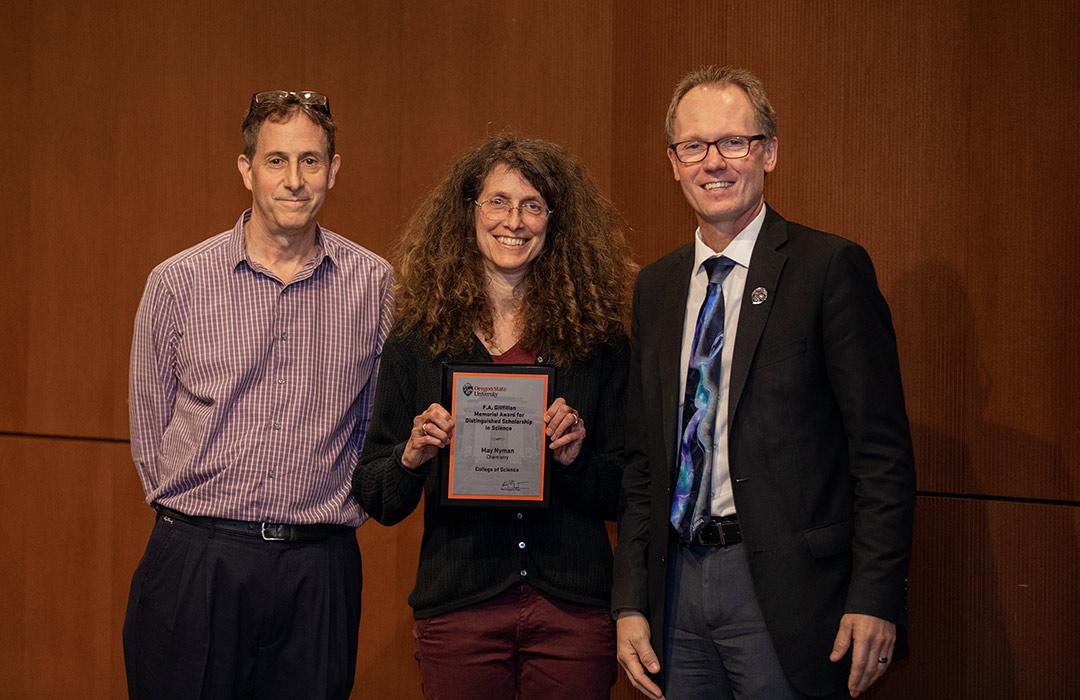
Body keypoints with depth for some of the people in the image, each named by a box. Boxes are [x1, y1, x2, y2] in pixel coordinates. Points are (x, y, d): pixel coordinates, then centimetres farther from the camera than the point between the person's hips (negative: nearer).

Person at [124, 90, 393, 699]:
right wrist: (194, 517, 8)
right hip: (194, 563, -1)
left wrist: (338, 510, 9)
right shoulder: (178, 282, -1)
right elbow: (150, 422, 8)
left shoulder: (375, 284, 2)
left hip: (319, 571, 1)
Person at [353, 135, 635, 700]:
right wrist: (412, 456, -16)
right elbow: (378, 501, 4)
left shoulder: (597, 340, 2)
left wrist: (575, 458, -15)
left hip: (573, 609, 0)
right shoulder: (417, 341, 2)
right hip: (457, 606, 0)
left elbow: (622, 495, 4)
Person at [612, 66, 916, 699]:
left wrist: (875, 598, -15)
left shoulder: (831, 267, -6)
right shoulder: (656, 287, 13)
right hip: (679, 587, 5)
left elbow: (882, 451, -9)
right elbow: (644, 460, 14)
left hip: (785, 593, -5)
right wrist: (631, 603, 8)